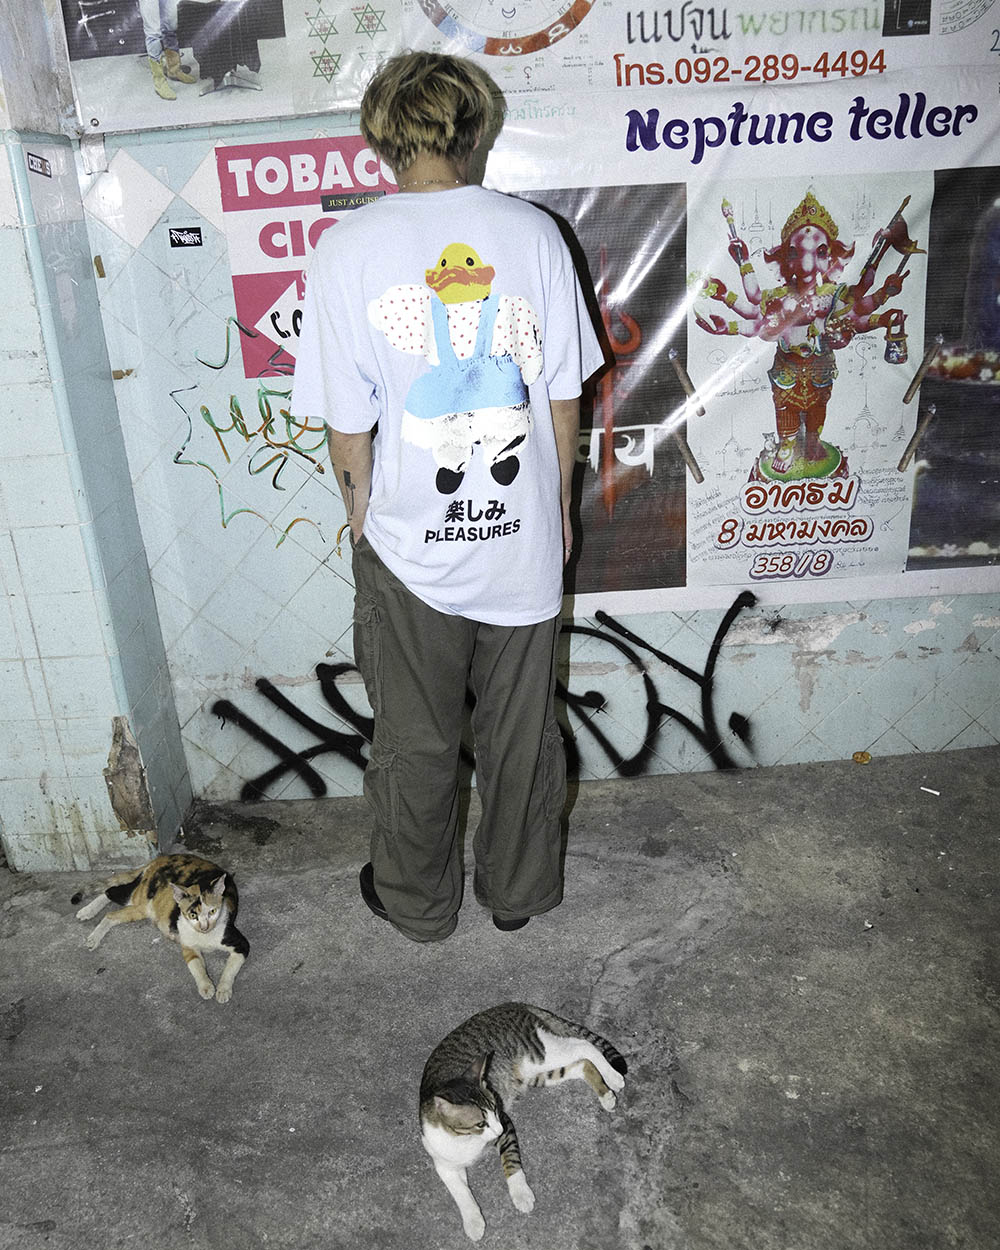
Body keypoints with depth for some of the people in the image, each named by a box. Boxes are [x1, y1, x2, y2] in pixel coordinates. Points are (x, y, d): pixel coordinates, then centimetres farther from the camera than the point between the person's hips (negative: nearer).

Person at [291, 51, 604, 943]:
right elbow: (564, 396, -1)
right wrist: (559, 504, 13)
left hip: (410, 544, -2)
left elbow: (349, 422, -9)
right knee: (523, 732, 19)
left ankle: (419, 903, 38)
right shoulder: (533, 232, -5)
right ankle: (521, 891, 39)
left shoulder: (349, 247, -11)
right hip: (524, 536, 2)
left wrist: (362, 516, 7)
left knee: (416, 742, 17)